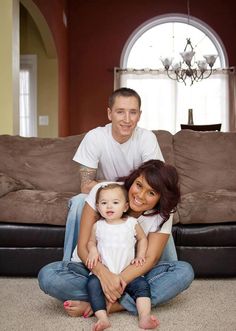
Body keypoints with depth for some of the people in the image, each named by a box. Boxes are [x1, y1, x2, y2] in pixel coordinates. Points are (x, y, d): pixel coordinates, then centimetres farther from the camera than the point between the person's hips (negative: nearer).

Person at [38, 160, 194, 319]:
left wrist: (120, 280, -37)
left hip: (131, 272, 2)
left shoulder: (162, 216, -11)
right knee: (47, 275, -30)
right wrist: (104, 274, -37)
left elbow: (151, 258, -20)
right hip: (94, 268, -1)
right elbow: (83, 247, -18)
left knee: (184, 271, -24)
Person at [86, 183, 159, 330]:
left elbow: (142, 238, 18)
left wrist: (140, 256, 4)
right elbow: (91, 241, 19)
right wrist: (92, 250, -4)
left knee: (142, 284, -24)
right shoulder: (98, 226, 6)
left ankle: (144, 317, -29)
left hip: (128, 272, 1)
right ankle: (103, 318, -36)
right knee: (93, 283, -29)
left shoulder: (132, 223, 4)